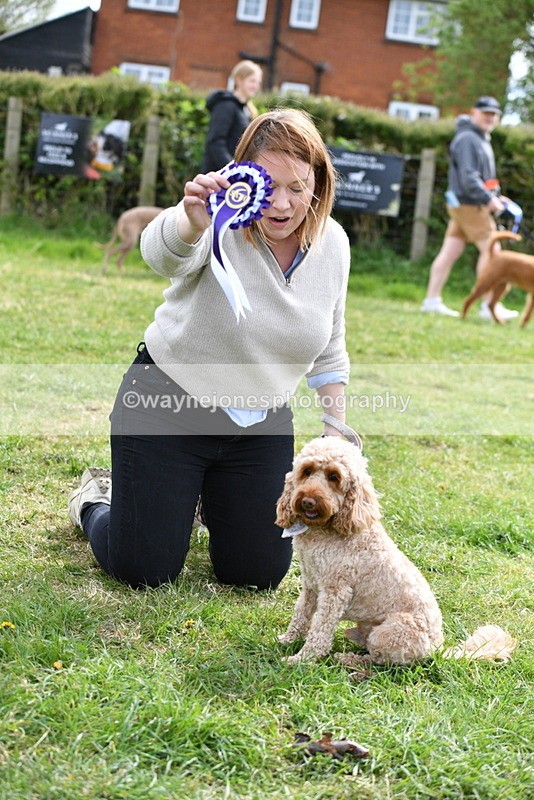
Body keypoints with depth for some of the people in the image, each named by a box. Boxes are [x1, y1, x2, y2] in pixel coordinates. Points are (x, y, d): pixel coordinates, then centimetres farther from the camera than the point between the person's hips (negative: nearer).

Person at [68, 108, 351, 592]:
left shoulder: (332, 243, -6)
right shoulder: (222, 224, -23)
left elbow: (329, 349, 9)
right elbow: (162, 251, -48)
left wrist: (338, 431, 8)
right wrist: (193, 221, -69)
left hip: (261, 424, 5)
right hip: (169, 405, -4)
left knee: (259, 574, 6)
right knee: (143, 571, -4)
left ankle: (207, 498, 37)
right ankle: (97, 500, 30)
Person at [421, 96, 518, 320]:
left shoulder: (481, 139, 20)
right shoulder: (467, 139, -14)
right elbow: (468, 177, -22)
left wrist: (495, 197, 16)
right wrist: (489, 199, -20)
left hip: (465, 206, 10)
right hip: (469, 204, -10)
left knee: (450, 252, 7)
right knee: (490, 249, -7)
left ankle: (432, 300, 8)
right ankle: (490, 305, -5)